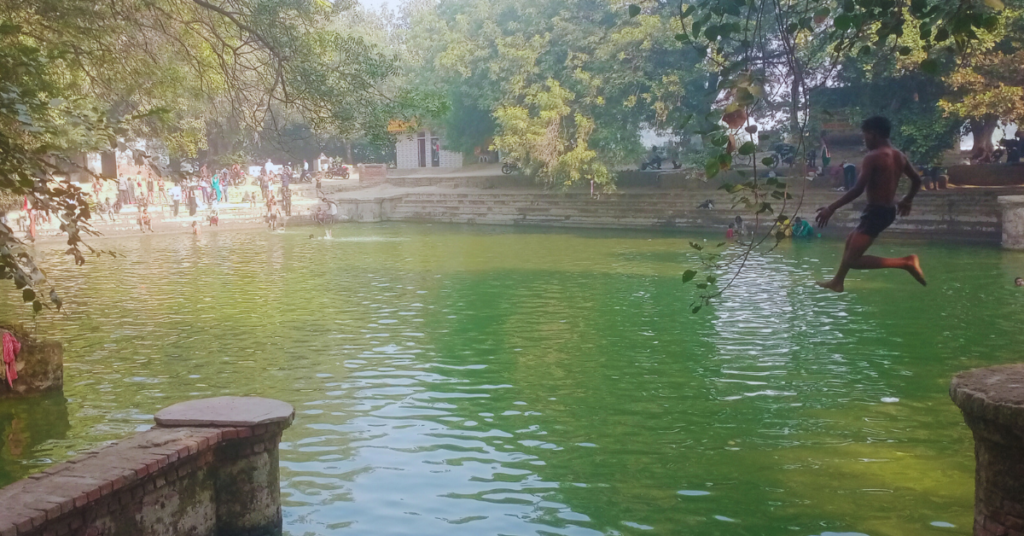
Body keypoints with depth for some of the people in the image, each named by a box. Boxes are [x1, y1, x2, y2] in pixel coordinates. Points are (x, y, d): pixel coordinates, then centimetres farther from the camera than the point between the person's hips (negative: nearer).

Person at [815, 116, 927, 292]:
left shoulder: (872, 157, -17)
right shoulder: (898, 156, 7)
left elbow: (858, 190, -24)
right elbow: (917, 180, 17)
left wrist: (831, 208, -20)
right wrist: (907, 201, 35)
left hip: (876, 212, -10)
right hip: (889, 210, 10)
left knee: (853, 260, -10)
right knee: (851, 241, 29)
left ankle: (906, 262, -17)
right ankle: (837, 282, 38)